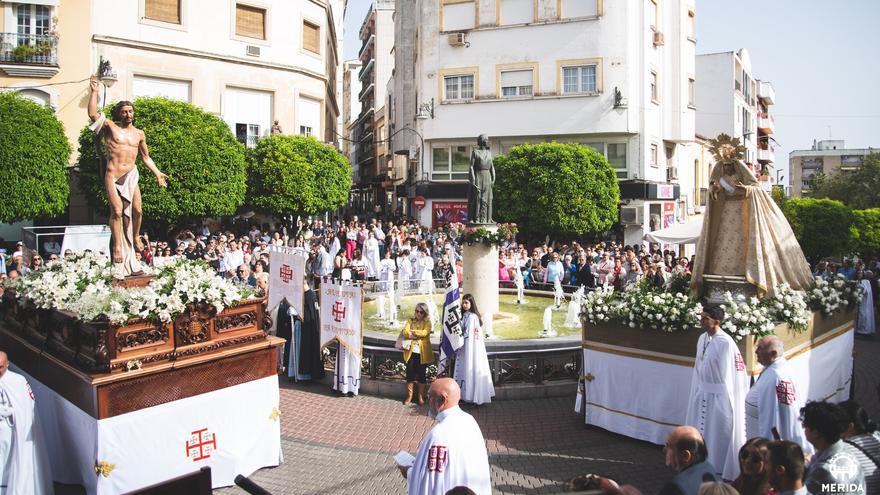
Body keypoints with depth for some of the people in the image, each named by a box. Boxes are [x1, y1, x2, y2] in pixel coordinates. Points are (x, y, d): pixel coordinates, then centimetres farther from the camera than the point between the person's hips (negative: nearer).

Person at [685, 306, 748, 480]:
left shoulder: (725, 343, -21)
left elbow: (729, 373, -18)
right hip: (702, 393, 8)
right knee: (702, 431, 17)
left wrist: (727, 399, -15)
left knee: (719, 433, 6)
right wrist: (697, 390, 15)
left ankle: (720, 469, 21)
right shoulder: (702, 338, 3)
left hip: (718, 396, -8)